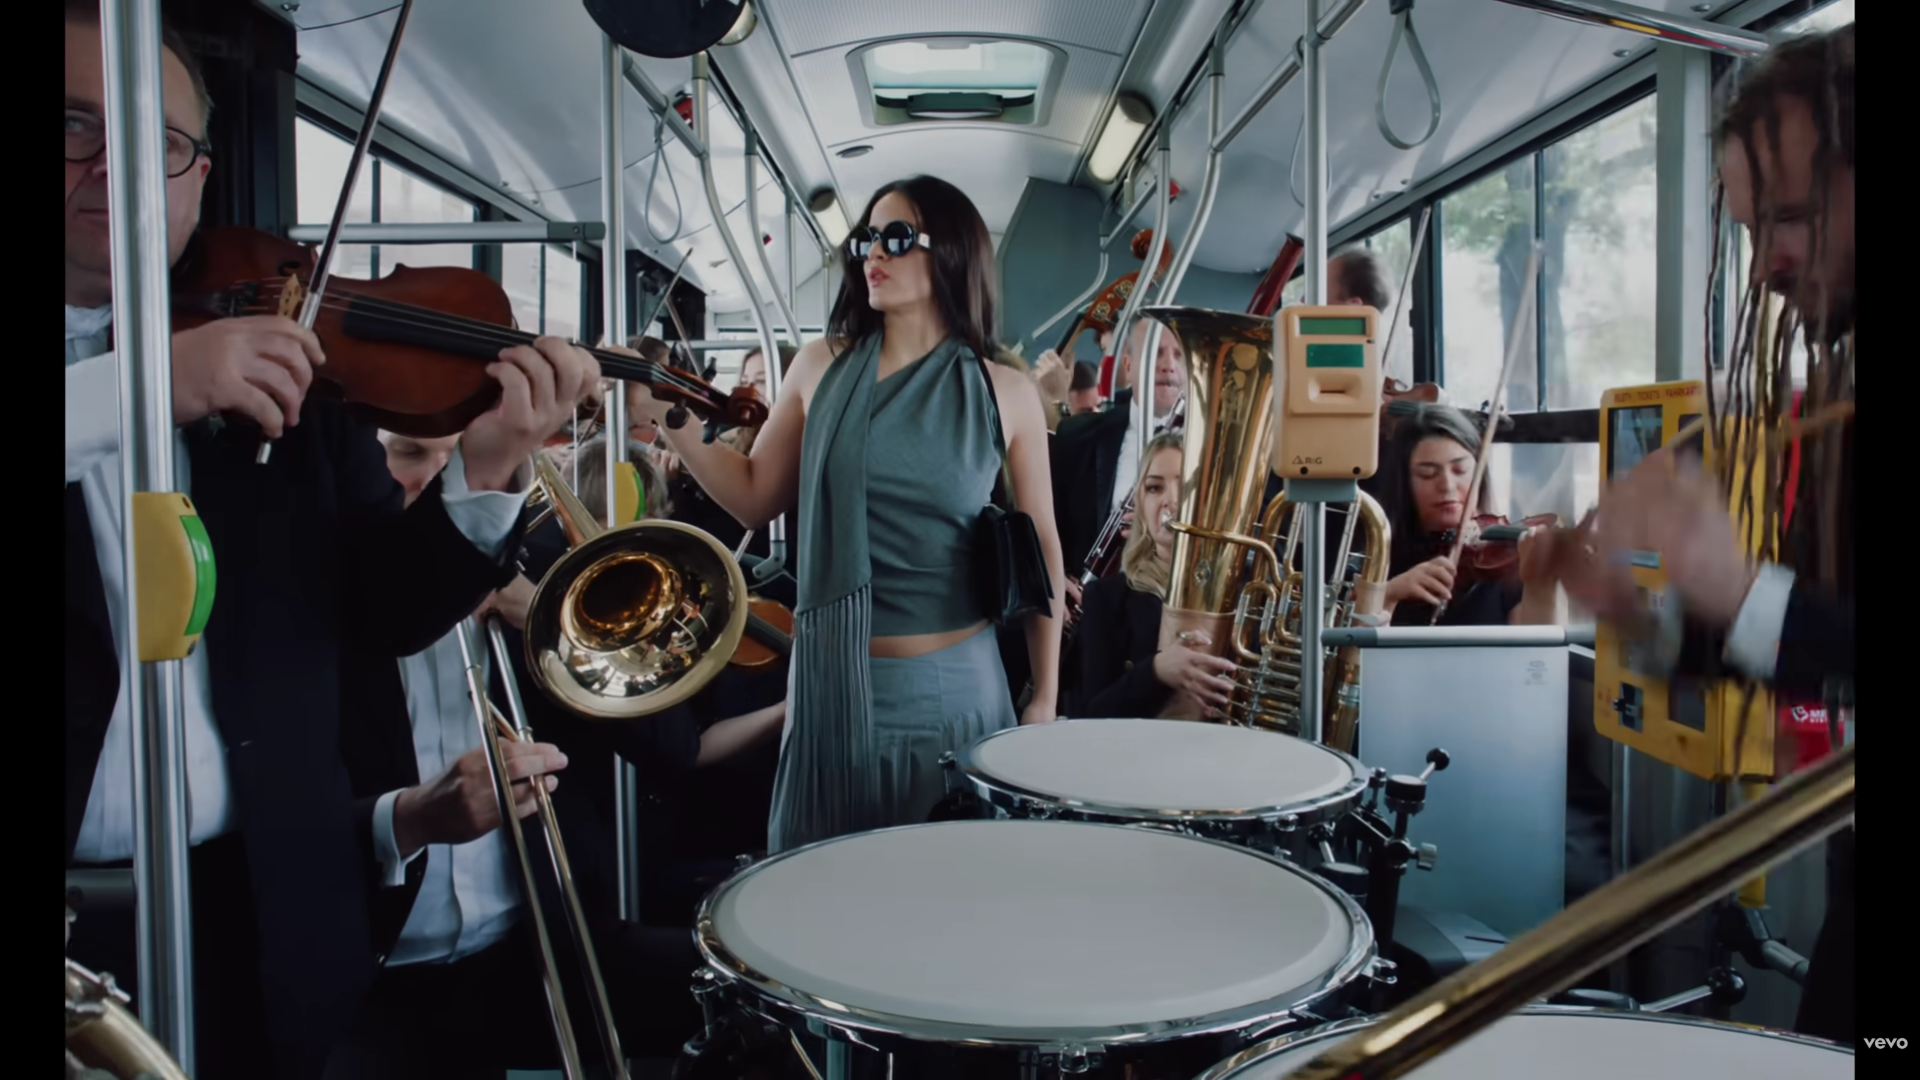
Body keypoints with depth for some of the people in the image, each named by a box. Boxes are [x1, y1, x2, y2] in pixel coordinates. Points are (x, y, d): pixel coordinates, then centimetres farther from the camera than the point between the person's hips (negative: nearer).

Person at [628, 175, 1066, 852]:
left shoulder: (1004, 393, -3)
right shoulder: (822, 369, 3)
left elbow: (1041, 551, 2)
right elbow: (754, 498, 7)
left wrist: (1045, 698, 2)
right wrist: (668, 416, -6)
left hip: (952, 686, -1)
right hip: (831, 679, 2)